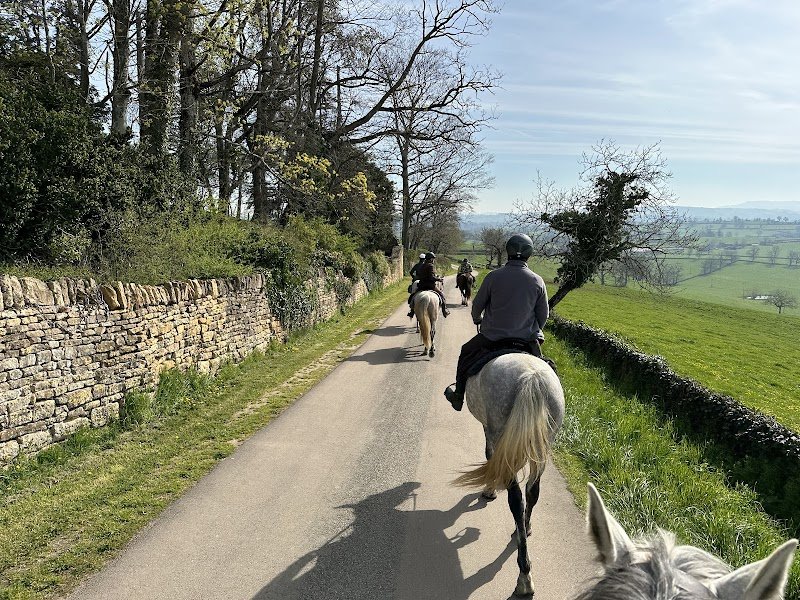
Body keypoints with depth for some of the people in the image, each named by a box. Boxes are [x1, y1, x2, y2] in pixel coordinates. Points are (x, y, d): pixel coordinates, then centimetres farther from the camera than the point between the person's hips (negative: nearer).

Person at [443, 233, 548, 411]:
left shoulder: (493, 276, -11)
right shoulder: (538, 281, -6)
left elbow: (477, 305, 0)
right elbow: (543, 315, 2)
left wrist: (477, 319, 22)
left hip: (492, 336, -1)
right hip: (527, 339, 1)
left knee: (465, 353, 24)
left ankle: (458, 394, 32)